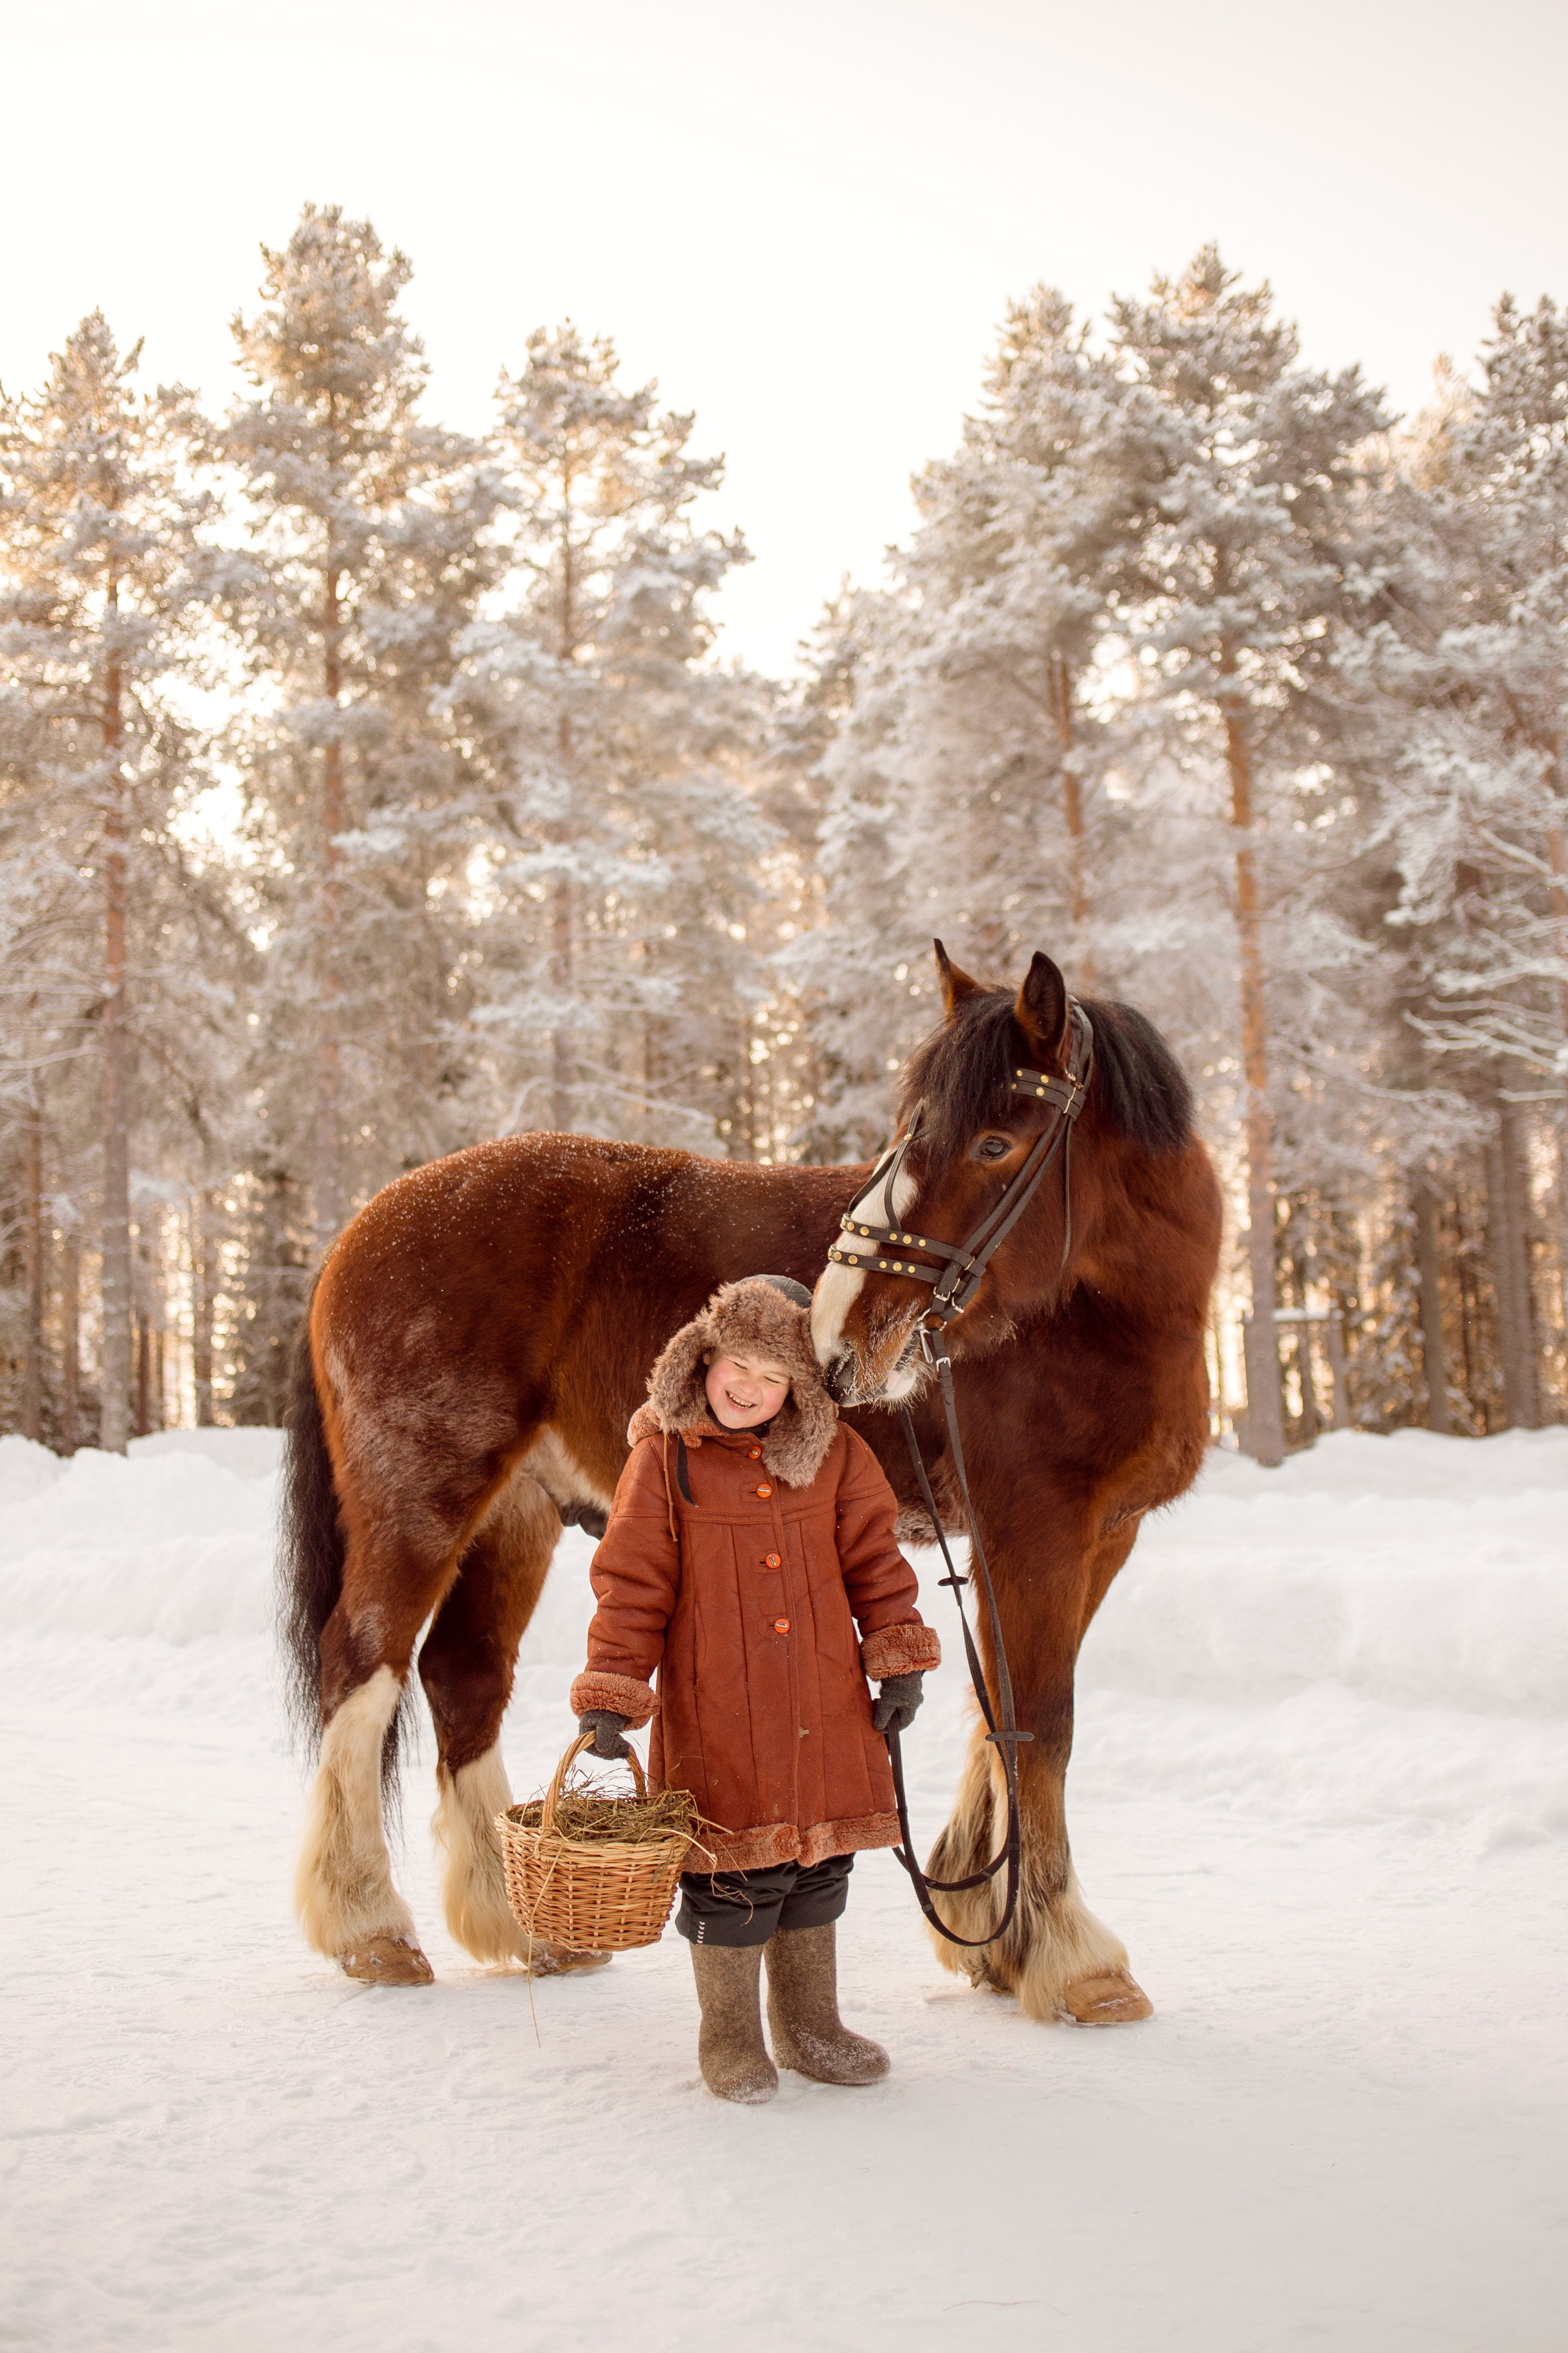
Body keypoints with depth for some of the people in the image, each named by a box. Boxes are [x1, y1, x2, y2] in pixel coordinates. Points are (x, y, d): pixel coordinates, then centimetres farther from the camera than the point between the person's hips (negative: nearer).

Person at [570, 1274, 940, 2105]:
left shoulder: (834, 1453, 2)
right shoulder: (664, 1457, -7)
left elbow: (874, 1560, 9)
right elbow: (632, 1584, -7)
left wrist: (899, 1658, 2)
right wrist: (611, 1697, -11)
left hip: (826, 1707, 4)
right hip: (714, 1711, -4)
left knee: (817, 1864, 14)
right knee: (735, 1873, 2)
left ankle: (809, 2025, 33)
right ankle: (730, 2038, 23)